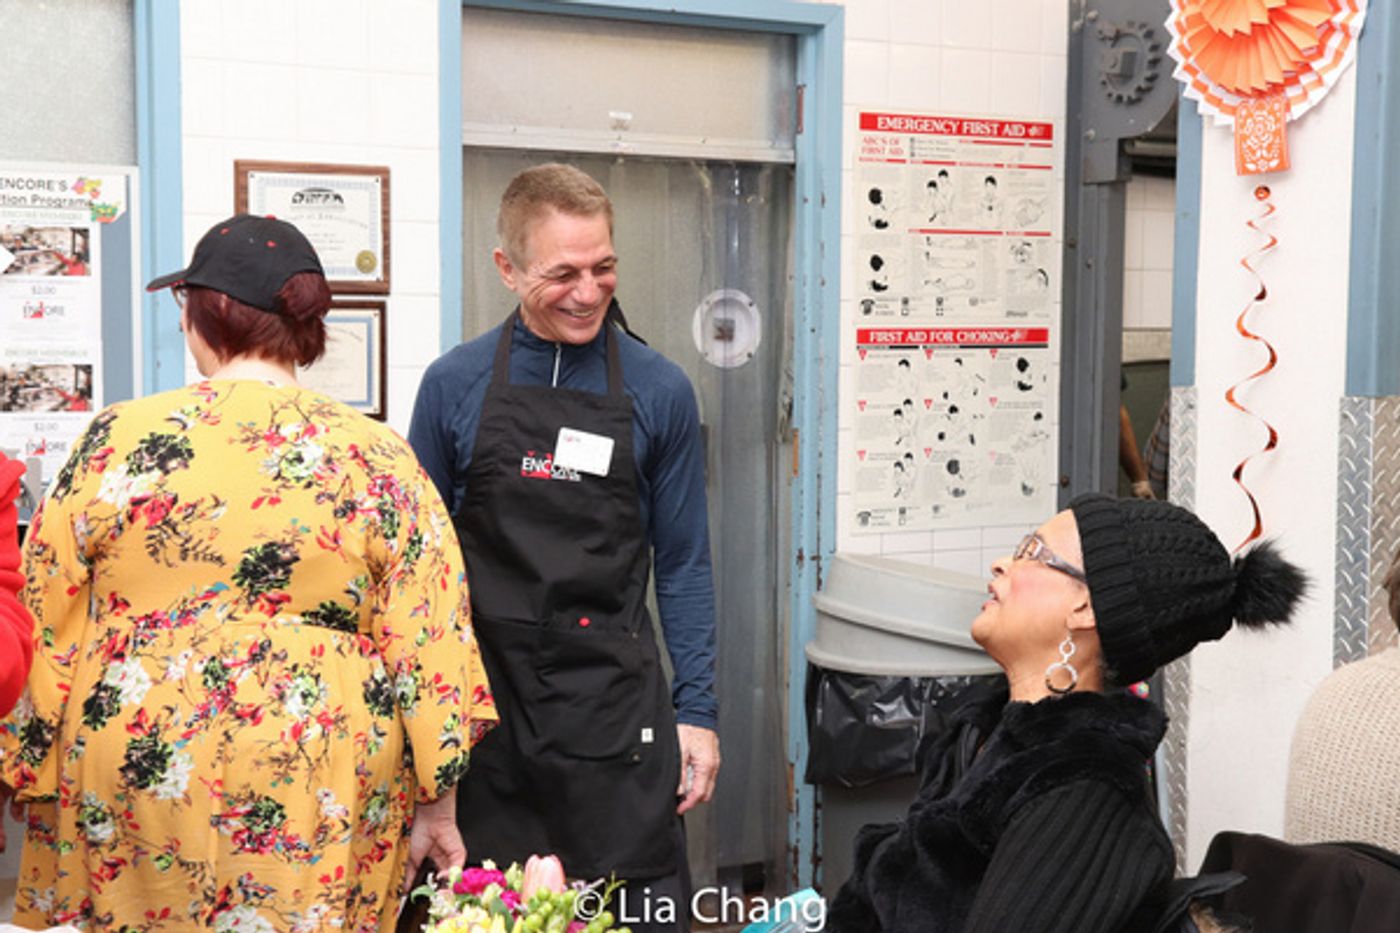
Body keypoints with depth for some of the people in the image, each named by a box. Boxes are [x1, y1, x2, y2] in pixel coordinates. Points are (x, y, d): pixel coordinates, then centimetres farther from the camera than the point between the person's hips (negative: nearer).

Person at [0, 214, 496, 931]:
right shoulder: (376, 455, -4)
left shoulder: (117, 440, -3)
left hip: (137, 771, 1)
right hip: (318, 792, 0)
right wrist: (437, 805, 4)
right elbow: (428, 643, -4)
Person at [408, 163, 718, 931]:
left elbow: (682, 565, 4)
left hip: (614, 704, 0)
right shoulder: (454, 384, 0)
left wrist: (696, 711, 0)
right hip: (480, 699, 1)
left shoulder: (659, 390, 0)